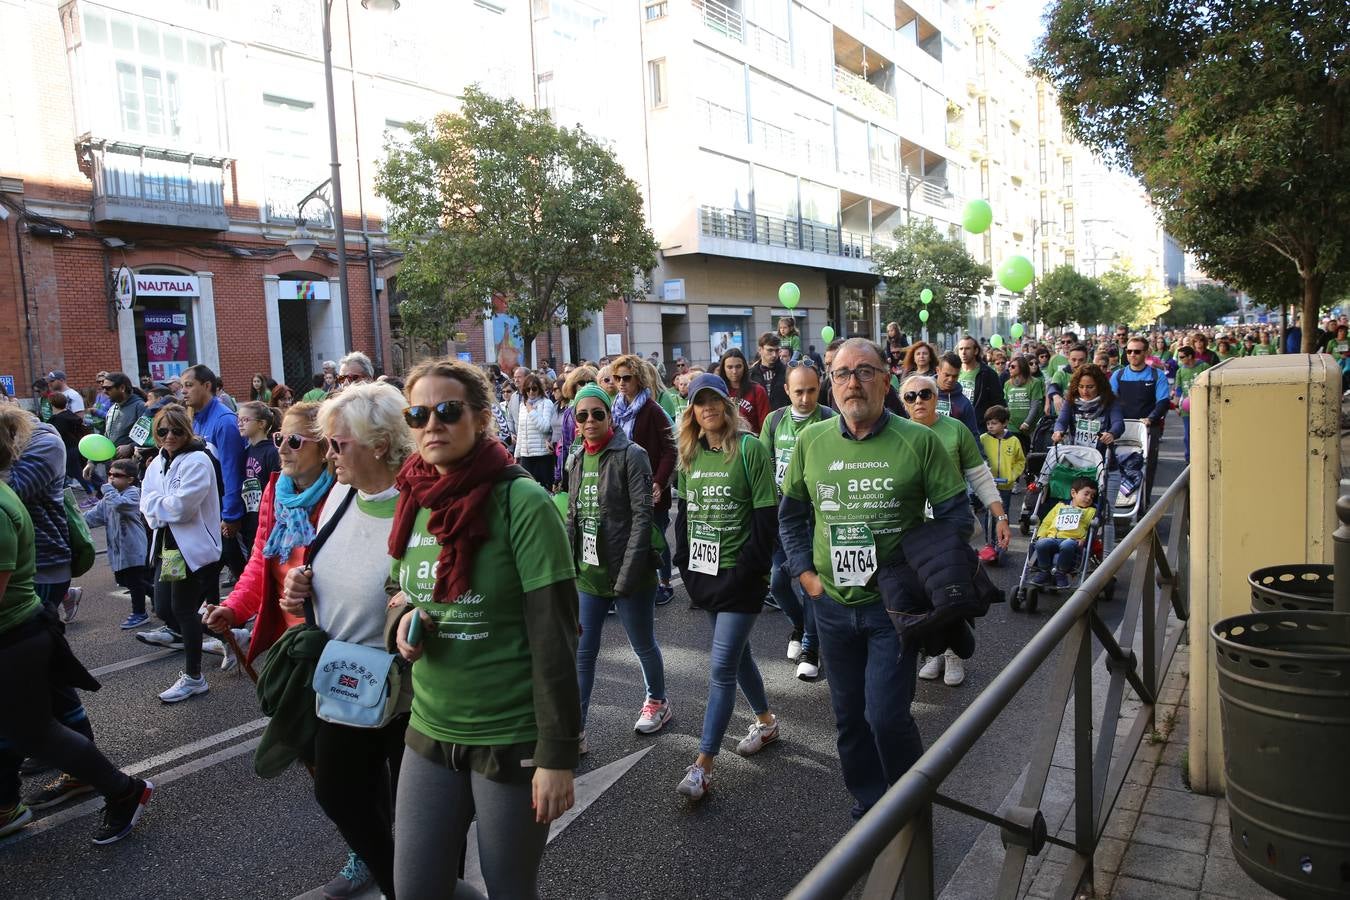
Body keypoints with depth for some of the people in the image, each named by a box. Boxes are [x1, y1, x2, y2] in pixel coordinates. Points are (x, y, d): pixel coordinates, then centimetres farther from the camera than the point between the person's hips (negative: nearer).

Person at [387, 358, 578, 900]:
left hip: (512, 740, -5)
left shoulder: (522, 504, -17)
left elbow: (554, 636, -17)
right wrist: (403, 621, -5)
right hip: (430, 734, 5)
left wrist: (557, 755, -18)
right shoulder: (414, 503, 2)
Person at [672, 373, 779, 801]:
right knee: (736, 653, 21)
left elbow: (766, 514, -12)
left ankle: (703, 765, 0)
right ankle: (766, 720, 43)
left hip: (739, 573, -7)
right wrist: (684, 559, 7)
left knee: (721, 667, -6)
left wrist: (751, 566, -15)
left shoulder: (750, 449, -11)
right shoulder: (689, 454, 8)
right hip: (704, 571, 7)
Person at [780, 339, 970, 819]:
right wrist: (805, 572, 3)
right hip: (832, 604, 4)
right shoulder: (810, 440, 0)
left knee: (886, 716, -5)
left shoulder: (918, 441, -9)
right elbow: (791, 513, 11)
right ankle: (868, 805, 38)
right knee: (849, 716, 16)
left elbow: (955, 514, -3)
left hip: (894, 604, -3)